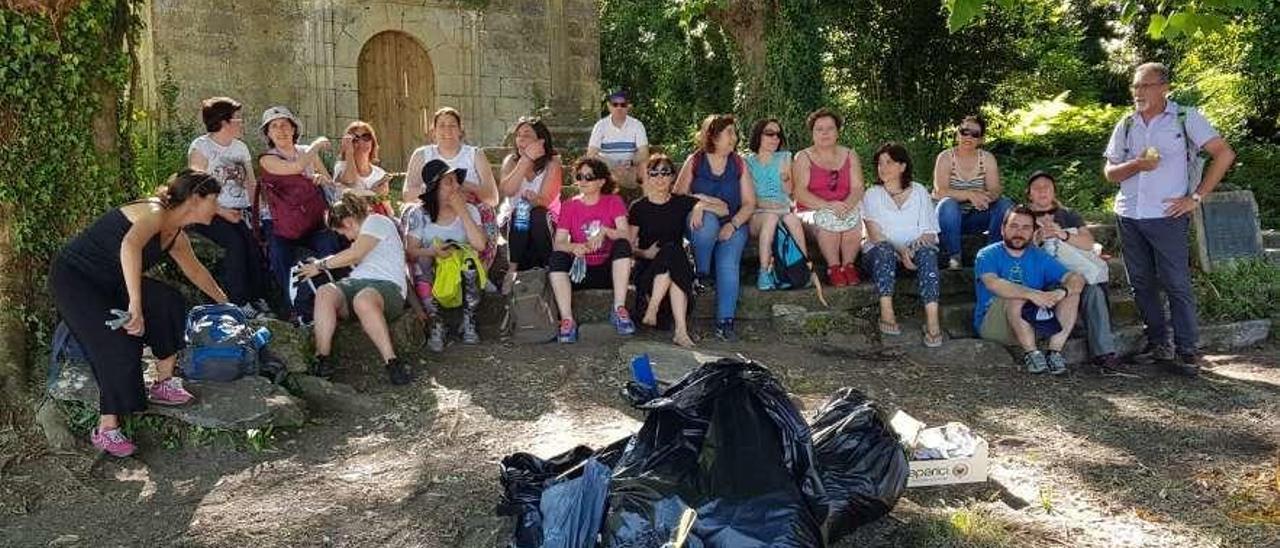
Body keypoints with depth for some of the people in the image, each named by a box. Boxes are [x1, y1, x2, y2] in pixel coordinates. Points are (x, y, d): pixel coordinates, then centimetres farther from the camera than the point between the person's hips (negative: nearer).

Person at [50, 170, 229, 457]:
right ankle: (106, 430, -11)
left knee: (170, 302, -11)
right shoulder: (155, 212, -24)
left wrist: (224, 302, 34)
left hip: (109, 282, 8)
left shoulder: (176, 236, 4)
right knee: (119, 347, -20)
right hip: (73, 276, -8)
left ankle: (163, 384, -1)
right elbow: (130, 245, -46)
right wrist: (135, 305, -51)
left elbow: (196, 272, 23)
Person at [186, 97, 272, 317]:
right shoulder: (201, 147, -2)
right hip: (210, 214, -5)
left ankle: (259, 300, -20)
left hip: (239, 213, 5)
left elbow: (251, 184, 13)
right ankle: (240, 303, -24)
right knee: (236, 242, -29)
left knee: (253, 241, -24)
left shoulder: (240, 147, 18)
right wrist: (223, 212, -18)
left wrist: (248, 210, -5)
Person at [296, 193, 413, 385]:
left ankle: (392, 361, -37)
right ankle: (322, 360, -34)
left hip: (387, 284, -7)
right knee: (324, 292, -25)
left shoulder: (376, 221, 5)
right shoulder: (363, 231, 34)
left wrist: (320, 265, 4)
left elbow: (354, 255, -6)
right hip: (356, 283, 7)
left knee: (363, 300, -41)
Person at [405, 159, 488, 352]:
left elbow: (480, 245, -13)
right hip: (431, 279, 0)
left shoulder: (469, 210, 3)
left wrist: (462, 211, -12)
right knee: (422, 261, -32)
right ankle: (436, 325, -23)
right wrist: (433, 252, -27)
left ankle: (469, 323, -19)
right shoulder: (418, 214, 2)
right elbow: (411, 252, -7)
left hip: (462, 277, 1)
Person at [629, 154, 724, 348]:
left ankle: (652, 309, -33)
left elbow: (725, 211, 5)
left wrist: (701, 207, -12)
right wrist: (646, 253, -15)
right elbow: (628, 246, 4)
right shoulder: (639, 208, 6)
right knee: (671, 250, -33)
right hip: (647, 269, -2)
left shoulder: (681, 203, 9)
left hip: (678, 264, 2)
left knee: (672, 250, -33)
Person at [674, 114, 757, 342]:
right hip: (701, 221, -1)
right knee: (708, 220, -37)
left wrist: (732, 225, -12)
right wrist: (701, 202, -15)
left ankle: (725, 321, -23)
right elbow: (678, 196, -1)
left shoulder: (739, 164, 7)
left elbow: (749, 203, 2)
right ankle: (700, 273, -16)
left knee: (728, 265, -24)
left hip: (733, 225, 1)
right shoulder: (694, 161, 3)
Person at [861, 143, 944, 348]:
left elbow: (929, 232, 6)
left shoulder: (919, 191, 15)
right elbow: (875, 234, -4)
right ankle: (886, 313, -43)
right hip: (883, 249, 0)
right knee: (883, 249, -36)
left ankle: (932, 319, -47)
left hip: (914, 249, 1)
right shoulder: (872, 194, 11)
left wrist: (922, 241, -18)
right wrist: (899, 250, -20)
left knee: (926, 252, -34)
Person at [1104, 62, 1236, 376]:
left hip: (1167, 216, -5)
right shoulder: (1125, 126, 11)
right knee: (1142, 283, 9)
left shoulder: (1186, 118, -1)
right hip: (1128, 216, 5)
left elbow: (1224, 154, -5)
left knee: (1177, 284, -5)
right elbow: (1110, 173, 11)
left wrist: (1196, 197, -9)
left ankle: (1187, 352, 2)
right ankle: (1158, 344, 19)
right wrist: (1136, 165, -11)